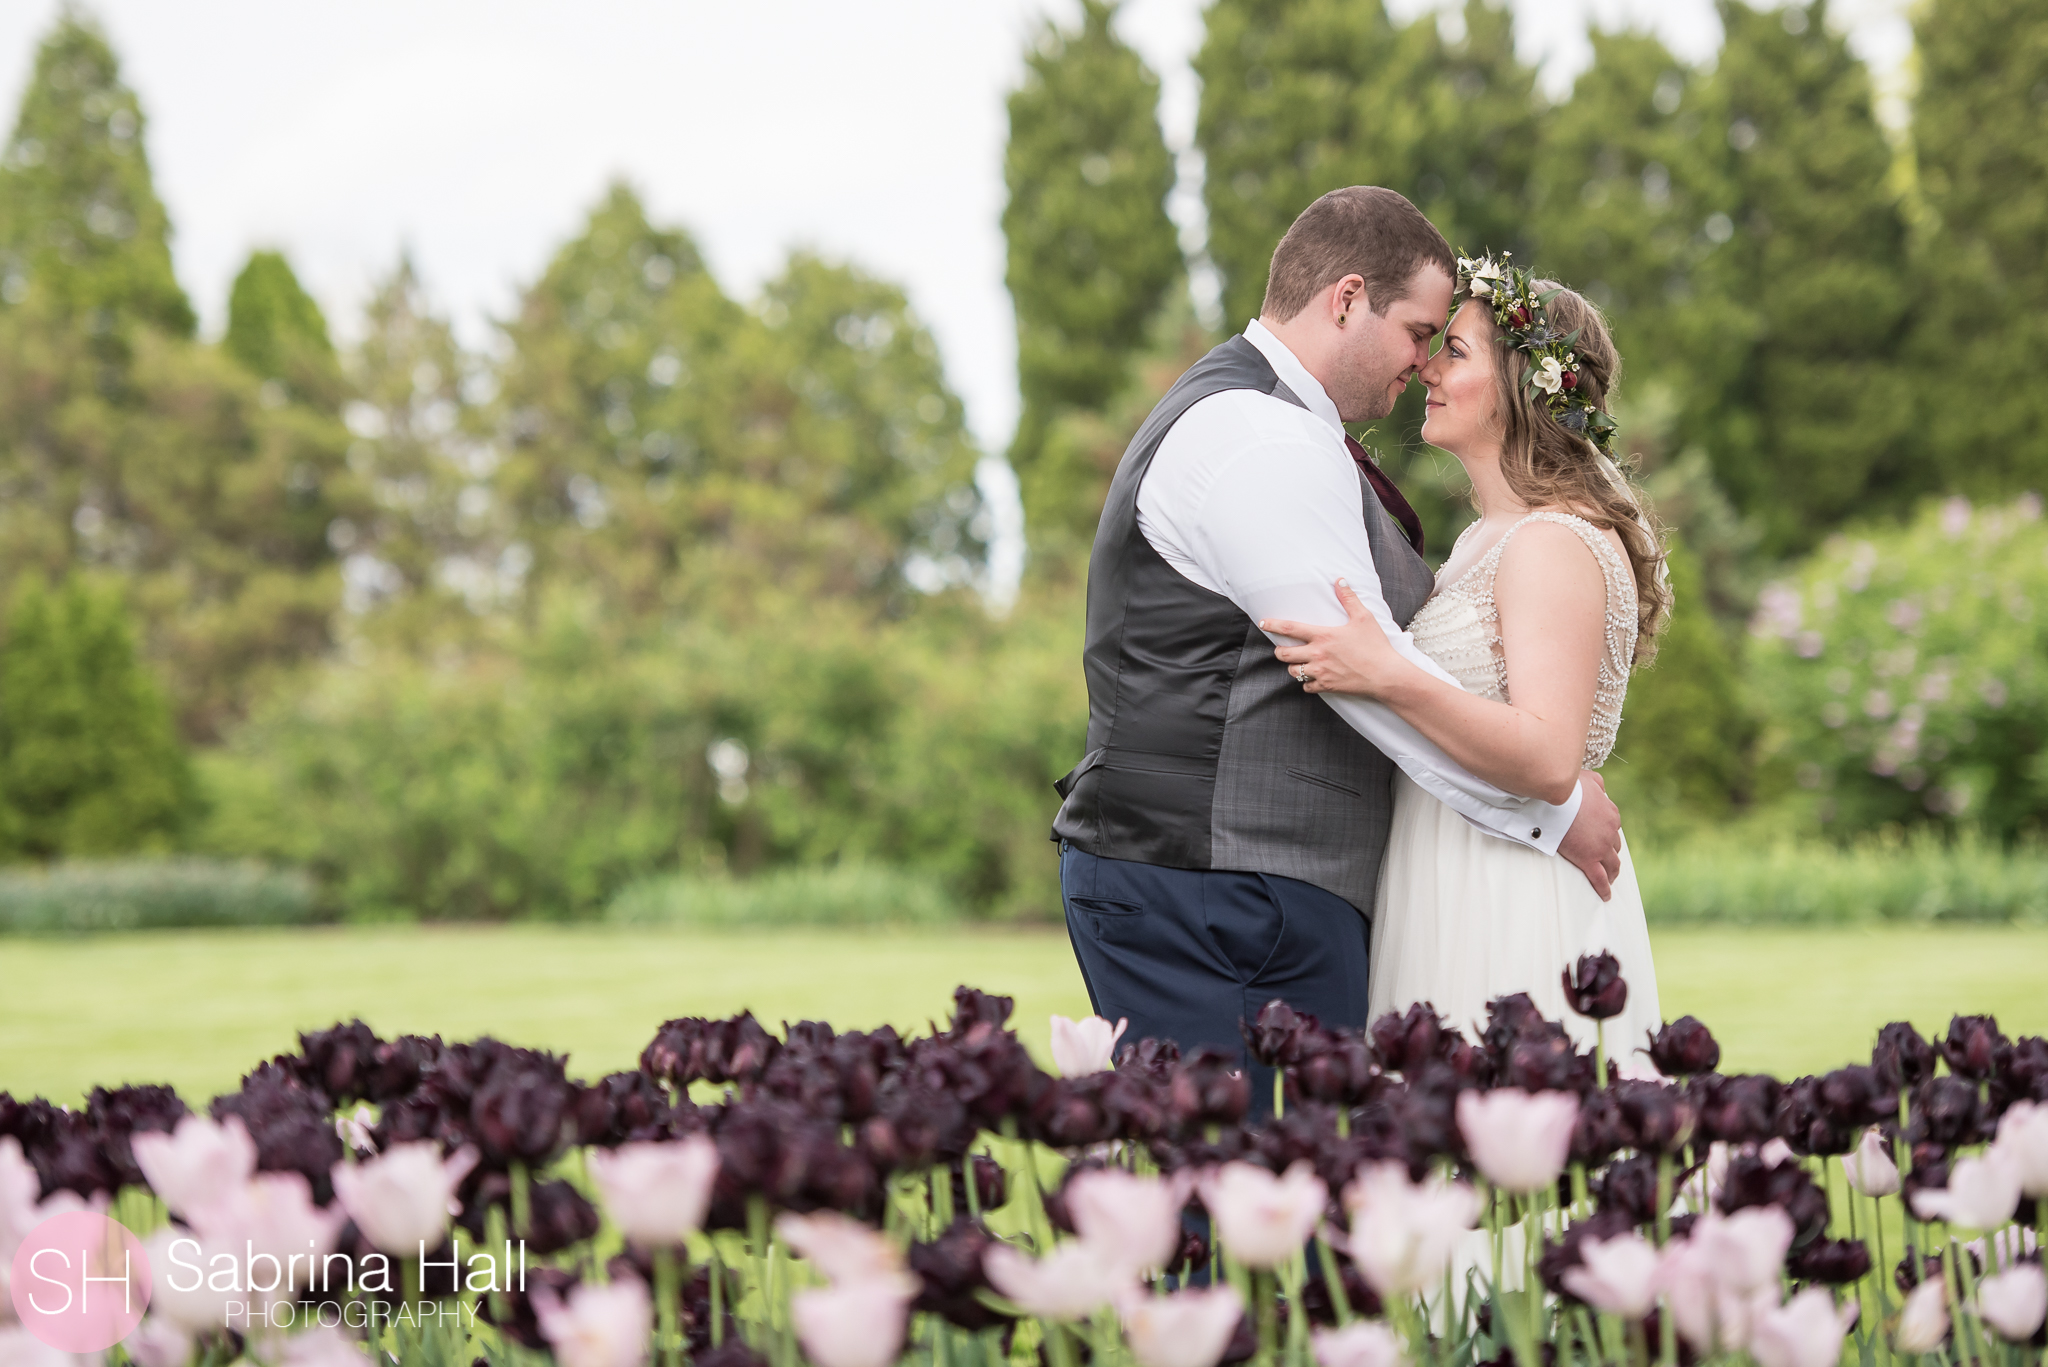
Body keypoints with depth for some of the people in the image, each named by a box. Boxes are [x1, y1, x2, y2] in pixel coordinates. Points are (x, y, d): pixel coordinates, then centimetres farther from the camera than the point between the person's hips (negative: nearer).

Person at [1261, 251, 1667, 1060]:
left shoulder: (1556, 544, -13)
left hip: (1513, 918, -10)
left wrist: (1390, 679, -33)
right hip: (1453, 901, 10)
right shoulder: (1489, 538, 18)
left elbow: (1549, 761, -24)